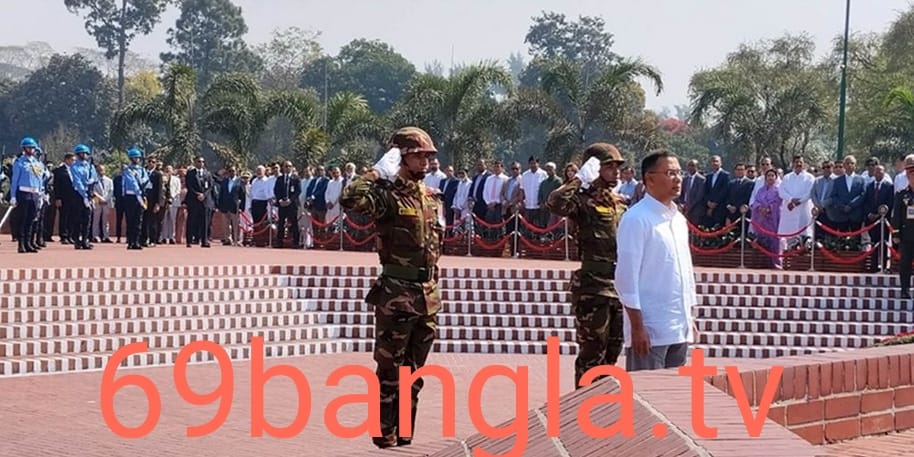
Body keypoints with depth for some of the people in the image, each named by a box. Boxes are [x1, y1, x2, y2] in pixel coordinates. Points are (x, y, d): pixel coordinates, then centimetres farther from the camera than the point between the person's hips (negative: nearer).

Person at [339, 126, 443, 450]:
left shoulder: (432, 197, 12)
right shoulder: (387, 194, -11)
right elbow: (350, 199, -31)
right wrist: (379, 172, -22)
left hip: (428, 295, 7)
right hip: (396, 293, -7)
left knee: (414, 371, 13)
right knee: (391, 369, 0)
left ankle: (404, 435, 22)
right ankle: (385, 436, 10)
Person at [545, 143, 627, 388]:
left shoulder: (620, 202, 16)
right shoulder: (583, 200, -8)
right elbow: (555, 203, -31)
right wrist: (579, 180, -22)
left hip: (620, 287, 7)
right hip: (593, 287, -7)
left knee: (613, 350, 14)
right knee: (592, 351, -3)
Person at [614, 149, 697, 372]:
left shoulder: (679, 219, 14)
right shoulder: (636, 219, -10)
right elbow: (626, 276, -14)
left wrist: (689, 318, 17)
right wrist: (637, 326, -17)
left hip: (679, 328, 8)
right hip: (650, 329, -8)